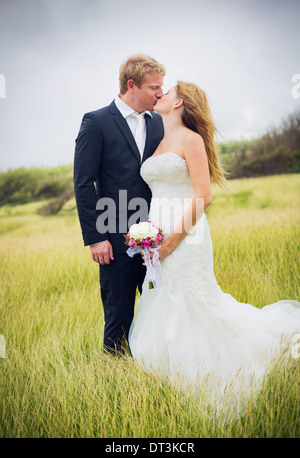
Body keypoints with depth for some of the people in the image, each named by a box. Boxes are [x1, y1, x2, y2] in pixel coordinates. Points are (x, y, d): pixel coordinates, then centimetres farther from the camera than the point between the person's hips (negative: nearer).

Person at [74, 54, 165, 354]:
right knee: (119, 314, 5)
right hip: (117, 238, -5)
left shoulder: (157, 122, 11)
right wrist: (95, 238, -12)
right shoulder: (96, 122, -6)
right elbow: (83, 184, -8)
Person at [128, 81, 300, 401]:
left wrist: (173, 239, -19)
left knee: (190, 309, -4)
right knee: (163, 310, 10)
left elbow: (203, 197, -14)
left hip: (185, 235, -7)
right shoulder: (159, 142, 17)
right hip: (158, 235, 8)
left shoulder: (191, 139, -6)